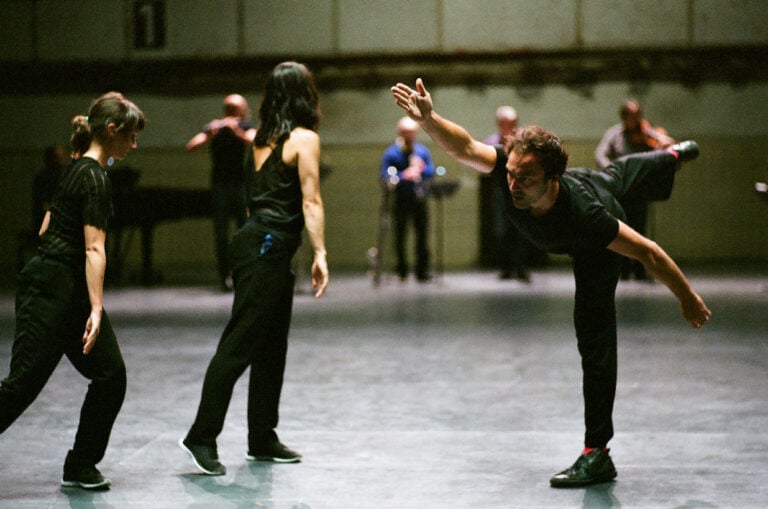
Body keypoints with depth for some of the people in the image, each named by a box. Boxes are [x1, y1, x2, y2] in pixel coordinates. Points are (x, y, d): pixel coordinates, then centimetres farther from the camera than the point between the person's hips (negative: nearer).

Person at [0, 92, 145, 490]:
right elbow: (94, 249, -21)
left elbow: (46, 229, 19)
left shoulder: (76, 169, 13)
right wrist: (96, 311, -24)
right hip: (53, 289, -10)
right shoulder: (94, 177, -16)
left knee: (111, 374, 5)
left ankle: (81, 467, 12)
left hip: (68, 289, 10)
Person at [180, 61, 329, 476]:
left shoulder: (263, 138, 15)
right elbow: (310, 201, -12)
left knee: (272, 346, 13)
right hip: (268, 247, -9)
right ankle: (202, 437, -9)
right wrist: (319, 253, -13)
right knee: (239, 344, -9)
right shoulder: (304, 138, -7)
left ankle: (262, 440, 18)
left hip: (257, 238, 9)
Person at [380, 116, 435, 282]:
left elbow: (431, 171, 8)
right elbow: (384, 175, -11)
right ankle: (402, 270, 11)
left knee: (422, 235, 3)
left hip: (419, 198, 3)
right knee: (400, 235, 2)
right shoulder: (391, 153, -3)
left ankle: (422, 272, 8)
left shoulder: (422, 151, 10)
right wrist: (404, 176, -25)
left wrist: (420, 169, -13)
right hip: (401, 199, -3)